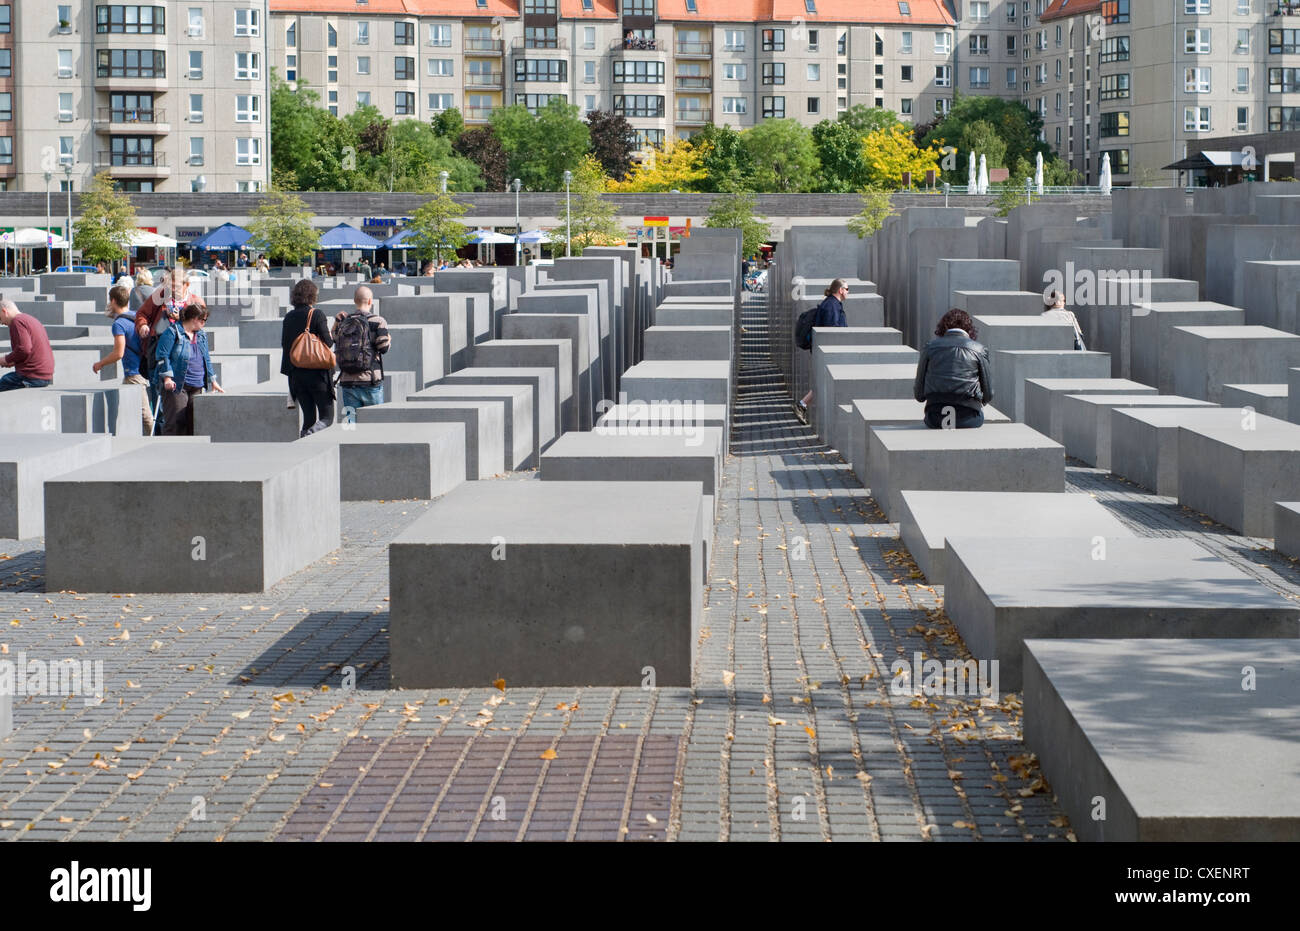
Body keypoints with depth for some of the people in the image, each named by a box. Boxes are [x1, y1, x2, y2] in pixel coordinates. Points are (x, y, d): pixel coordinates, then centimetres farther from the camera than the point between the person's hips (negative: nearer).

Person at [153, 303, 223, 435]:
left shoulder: (201, 335, 18)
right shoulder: (172, 332, -6)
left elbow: (207, 360, 25)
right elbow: (162, 355, -11)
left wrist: (213, 381, 22)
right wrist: (167, 377, -18)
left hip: (196, 388, 8)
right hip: (176, 386, -8)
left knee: (193, 423, 6)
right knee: (175, 422, -13)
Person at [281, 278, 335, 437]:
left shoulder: (288, 318, 7)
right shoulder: (316, 315, -10)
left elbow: (284, 344, 10)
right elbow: (328, 343, -12)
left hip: (296, 374, 5)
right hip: (317, 373, -5)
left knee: (309, 417, 13)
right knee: (327, 417, 0)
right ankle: (310, 433, -26)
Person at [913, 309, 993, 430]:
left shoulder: (930, 347, 8)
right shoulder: (978, 350, 6)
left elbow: (918, 394, 8)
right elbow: (988, 395, 7)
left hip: (934, 420, 1)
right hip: (969, 418, -1)